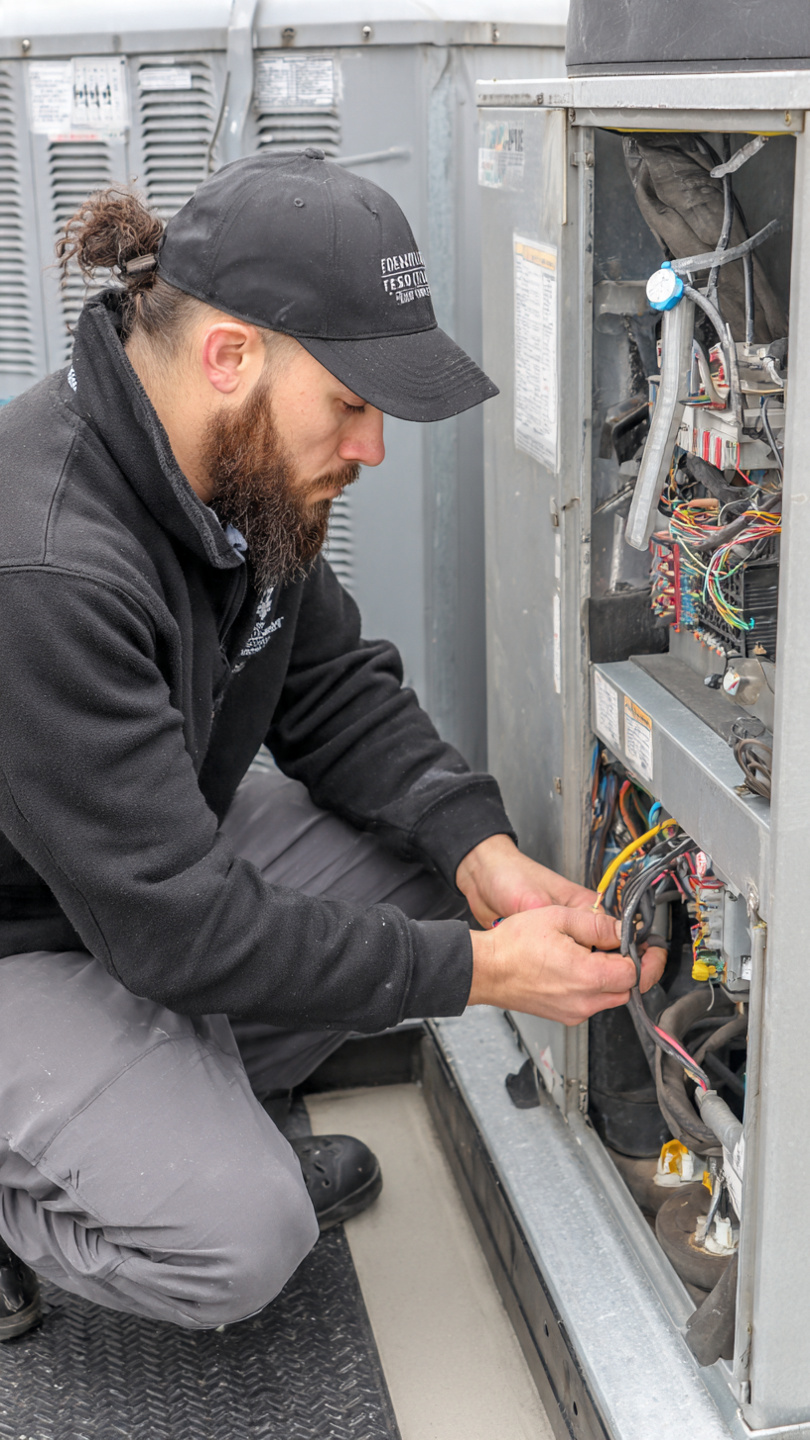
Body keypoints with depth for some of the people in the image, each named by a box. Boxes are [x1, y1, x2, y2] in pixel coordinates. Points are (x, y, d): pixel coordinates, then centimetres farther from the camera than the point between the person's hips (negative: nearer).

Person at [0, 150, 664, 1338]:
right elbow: (182, 926, -31)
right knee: (238, 1243, -24)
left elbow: (334, 690, 2)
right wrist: (481, 972, -26)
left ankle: (193, 1118, 9)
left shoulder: (245, 472, -8)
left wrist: (481, 851, -15)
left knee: (433, 869, -5)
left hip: (169, 853, 9)